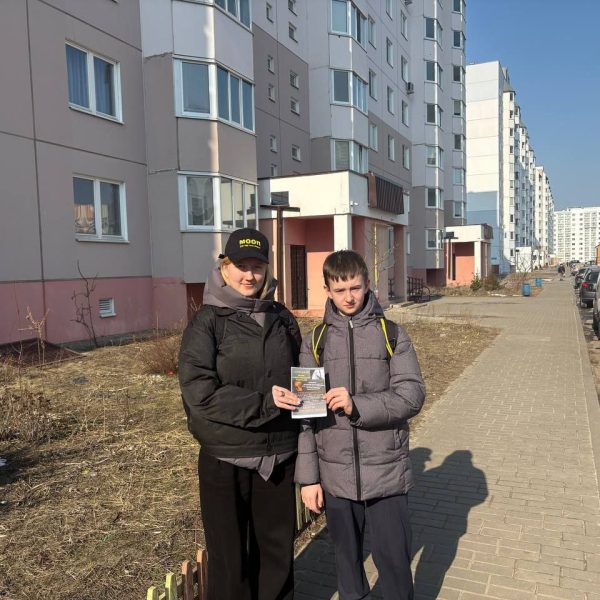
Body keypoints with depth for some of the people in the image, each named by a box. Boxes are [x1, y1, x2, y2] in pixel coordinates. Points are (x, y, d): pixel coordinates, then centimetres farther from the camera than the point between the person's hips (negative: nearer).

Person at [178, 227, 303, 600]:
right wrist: (262, 403, -21)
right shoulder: (207, 322, -7)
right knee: (229, 557, 13)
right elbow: (199, 393, -16)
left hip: (279, 457, 4)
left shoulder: (282, 319, 5)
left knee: (277, 552, 17)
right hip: (226, 461, -3)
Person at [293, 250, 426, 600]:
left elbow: (412, 395, -10)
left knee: (394, 556, 8)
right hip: (336, 472, 2)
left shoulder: (393, 335, -3)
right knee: (347, 555, 18)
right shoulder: (315, 341, 1)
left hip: (385, 469, -2)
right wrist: (308, 476, 0)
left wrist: (358, 406, -24)